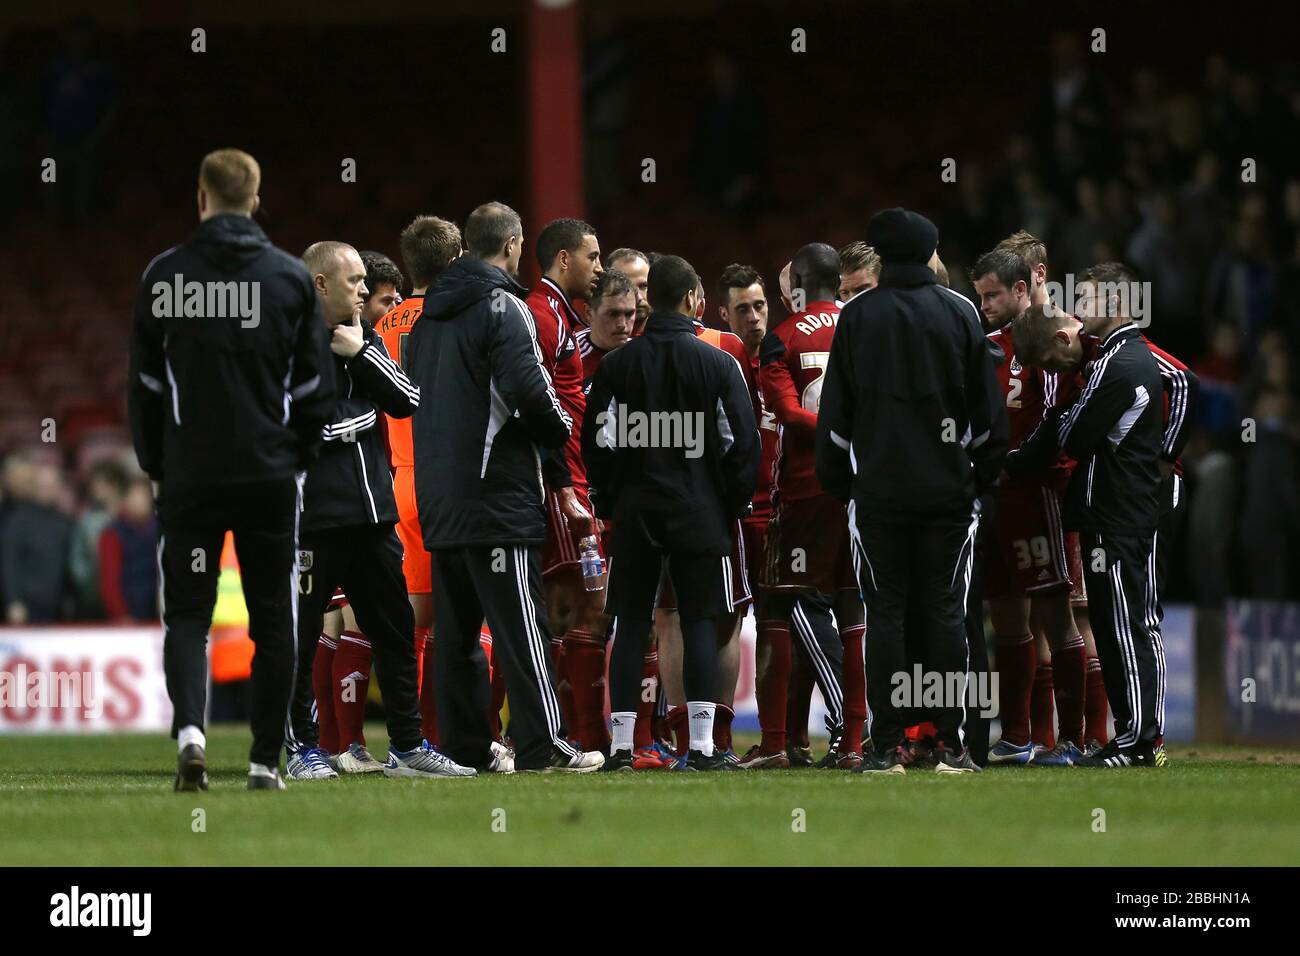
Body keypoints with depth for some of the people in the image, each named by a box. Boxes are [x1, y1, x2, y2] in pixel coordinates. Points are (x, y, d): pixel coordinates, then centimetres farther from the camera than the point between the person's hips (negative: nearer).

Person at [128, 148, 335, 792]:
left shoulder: (165, 275, -1)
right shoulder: (291, 277, 2)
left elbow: (145, 383, 2)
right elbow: (317, 384, 4)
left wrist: (156, 465, 12)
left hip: (190, 475, -1)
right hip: (271, 474, 1)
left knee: (187, 613, 5)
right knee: (272, 618, 8)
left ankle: (189, 727, -18)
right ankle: (266, 760, 7)